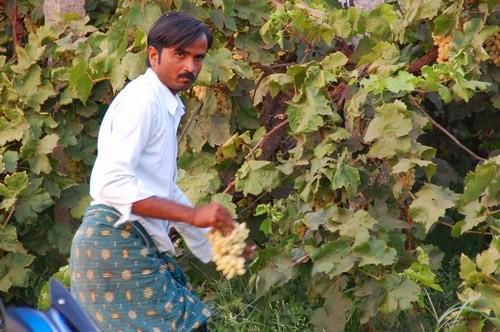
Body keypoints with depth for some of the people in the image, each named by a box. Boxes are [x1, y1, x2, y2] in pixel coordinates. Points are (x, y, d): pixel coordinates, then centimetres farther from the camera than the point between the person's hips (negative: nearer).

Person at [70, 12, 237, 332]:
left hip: (137, 245, 10)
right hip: (117, 242, -10)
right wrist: (193, 215, -24)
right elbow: (113, 183, -23)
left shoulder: (167, 106, 19)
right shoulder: (141, 100, -12)